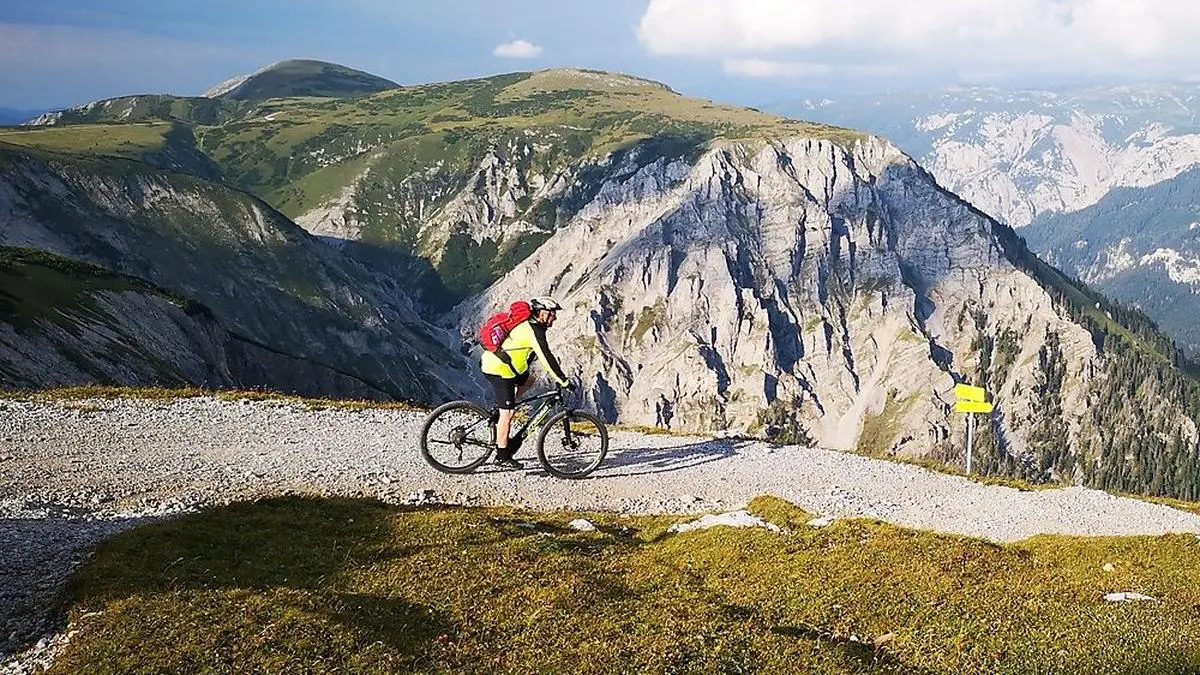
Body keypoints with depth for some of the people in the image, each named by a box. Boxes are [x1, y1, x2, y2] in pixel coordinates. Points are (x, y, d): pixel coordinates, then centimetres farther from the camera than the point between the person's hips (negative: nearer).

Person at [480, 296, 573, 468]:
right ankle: (502, 456, 1)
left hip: (491, 362, 10)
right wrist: (564, 381, -17)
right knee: (507, 413, -5)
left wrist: (557, 377, 28)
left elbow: (545, 355, 25)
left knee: (528, 379, 26)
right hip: (500, 370, -10)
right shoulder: (534, 330, -16)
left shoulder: (529, 325, 14)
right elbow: (546, 358, -21)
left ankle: (499, 413, 18)